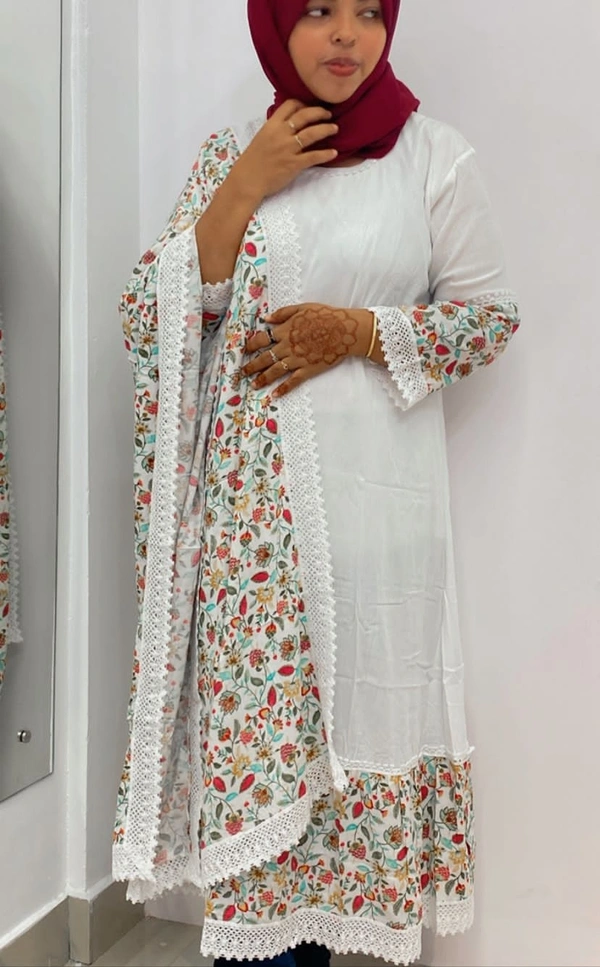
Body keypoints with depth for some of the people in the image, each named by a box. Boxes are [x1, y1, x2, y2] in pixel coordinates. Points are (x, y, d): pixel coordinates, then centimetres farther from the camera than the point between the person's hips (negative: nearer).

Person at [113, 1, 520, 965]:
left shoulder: (432, 154, 4)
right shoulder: (229, 155, 11)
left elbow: (490, 313, 5)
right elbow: (160, 313, 4)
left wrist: (358, 331, -10)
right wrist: (244, 186, -6)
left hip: (374, 485, -2)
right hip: (248, 488, 2)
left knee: (362, 700, 3)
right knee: (252, 700, 5)